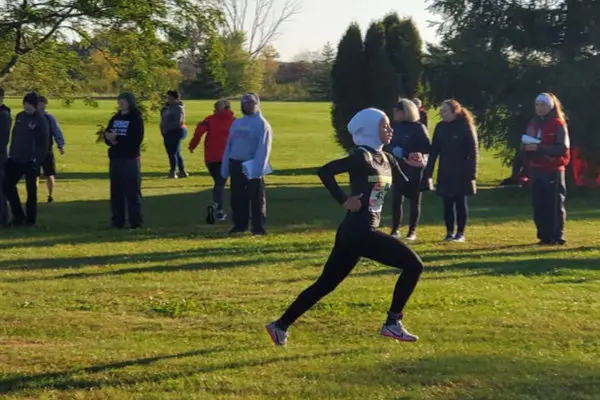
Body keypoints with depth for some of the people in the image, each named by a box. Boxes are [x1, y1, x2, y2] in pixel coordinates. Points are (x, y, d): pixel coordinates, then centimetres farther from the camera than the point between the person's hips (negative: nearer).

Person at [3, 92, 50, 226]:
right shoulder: (20, 116, 10)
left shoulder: (41, 120, -10)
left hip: (30, 161, -6)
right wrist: (12, 153, 13)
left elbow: (43, 142, -12)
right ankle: (18, 215, 14)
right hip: (15, 159, 6)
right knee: (8, 186, 2)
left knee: (31, 190, 3)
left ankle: (30, 218, 14)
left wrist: (38, 159, -18)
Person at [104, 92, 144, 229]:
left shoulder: (136, 118, -4)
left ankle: (136, 222, 0)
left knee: (132, 191, -4)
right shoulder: (115, 118, 14)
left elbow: (136, 140, -14)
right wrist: (111, 140, -14)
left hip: (130, 159, -6)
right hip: (115, 159, 6)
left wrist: (117, 139, -16)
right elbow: (107, 136, 8)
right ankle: (117, 221, 14)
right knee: (116, 191, 8)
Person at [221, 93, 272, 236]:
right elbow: (229, 145, 16)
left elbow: (263, 149, -12)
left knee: (256, 197, -2)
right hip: (235, 164, 6)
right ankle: (239, 224, 19)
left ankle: (258, 227, 1)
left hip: (252, 165, -6)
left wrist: (257, 168, -22)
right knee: (237, 197, 10)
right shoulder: (236, 123, 15)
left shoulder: (262, 124, -4)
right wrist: (225, 167, 10)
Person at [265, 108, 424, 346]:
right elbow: (325, 171, -21)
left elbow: (409, 189, 13)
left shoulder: (387, 159, 13)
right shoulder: (362, 157, -13)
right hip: (358, 231, -9)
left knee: (326, 284, 13)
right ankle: (393, 324, 0)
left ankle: (281, 325, 18)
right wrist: (344, 201, -20)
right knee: (413, 265, -6)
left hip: (359, 232, 9)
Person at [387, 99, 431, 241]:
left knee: (414, 200, 4)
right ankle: (395, 230, 8)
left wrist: (407, 153, -21)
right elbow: (388, 144, 10)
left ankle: (412, 231, 10)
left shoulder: (418, 127, -9)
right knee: (396, 199, 0)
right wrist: (393, 150, -12)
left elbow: (427, 148, -11)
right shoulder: (394, 126, 6)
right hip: (397, 167, 4)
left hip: (415, 168, -4)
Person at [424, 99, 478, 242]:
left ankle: (460, 233, 9)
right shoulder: (440, 127, 6)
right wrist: (428, 172, 4)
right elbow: (434, 150, 9)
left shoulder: (465, 127, -8)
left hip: (461, 173, -4)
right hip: (444, 173, 4)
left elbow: (473, 152, -9)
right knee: (447, 203, 5)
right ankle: (449, 233, 12)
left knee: (460, 202, 2)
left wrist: (472, 174, -15)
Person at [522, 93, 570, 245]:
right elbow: (526, 146, 22)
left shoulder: (558, 124, -5)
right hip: (535, 170, 6)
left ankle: (557, 237, -1)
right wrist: (527, 147, 0)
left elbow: (563, 148, -14)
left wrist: (539, 148, -21)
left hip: (553, 170, -6)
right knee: (539, 205, 3)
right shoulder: (533, 124, 16)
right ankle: (545, 236, 10)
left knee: (555, 204, -5)